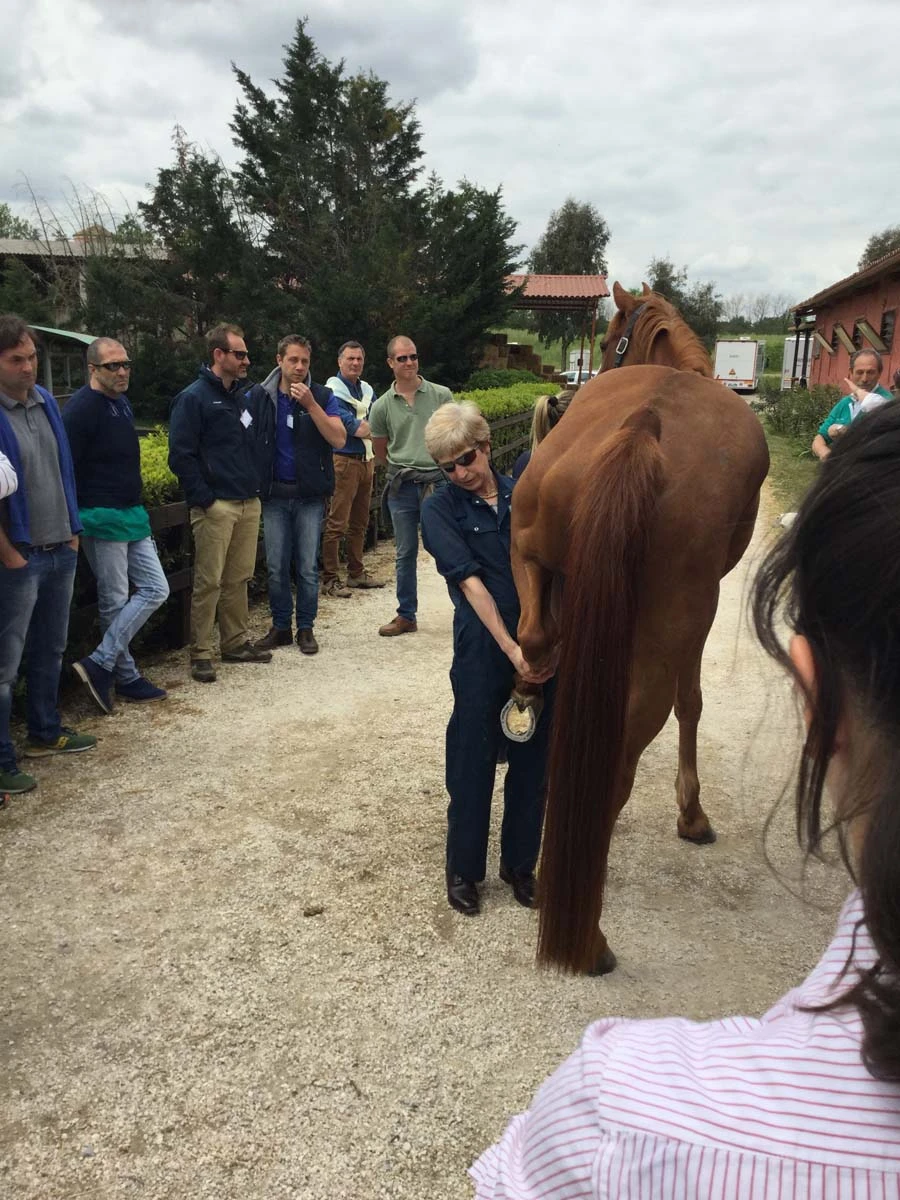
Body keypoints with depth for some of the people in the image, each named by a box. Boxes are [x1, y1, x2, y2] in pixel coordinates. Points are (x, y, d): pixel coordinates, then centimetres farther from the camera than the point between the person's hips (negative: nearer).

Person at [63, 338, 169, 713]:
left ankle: (101, 663, 9)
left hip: (132, 513, 9)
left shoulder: (122, 402, 13)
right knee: (114, 602, 0)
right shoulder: (81, 409, -15)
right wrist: (75, 523, -18)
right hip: (103, 519, -9)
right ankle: (126, 676, 12)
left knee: (155, 589, 7)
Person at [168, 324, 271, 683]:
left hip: (249, 502, 7)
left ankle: (236, 642, 24)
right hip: (215, 505, -7)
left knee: (239, 578, 13)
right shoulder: (194, 398, -6)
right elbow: (181, 455, -12)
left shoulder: (249, 396, 15)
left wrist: (258, 486, 12)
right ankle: (201, 654, 4)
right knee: (208, 582, -3)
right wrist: (203, 499, -15)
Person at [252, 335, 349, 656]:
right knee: (276, 567, 6)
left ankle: (306, 628, 15)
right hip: (274, 494, 1)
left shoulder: (321, 396, 0)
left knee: (308, 567, 3)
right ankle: (280, 627, 19)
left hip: (310, 495, -1)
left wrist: (310, 404, -19)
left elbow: (339, 439, -11)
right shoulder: (262, 396, 3)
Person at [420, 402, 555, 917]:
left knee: (534, 759, 13)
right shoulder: (441, 509, -3)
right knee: (473, 761, 8)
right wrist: (511, 649, -19)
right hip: (484, 654, -3)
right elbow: (470, 583, -12)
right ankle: (463, 869, 28)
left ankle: (520, 863, 33)